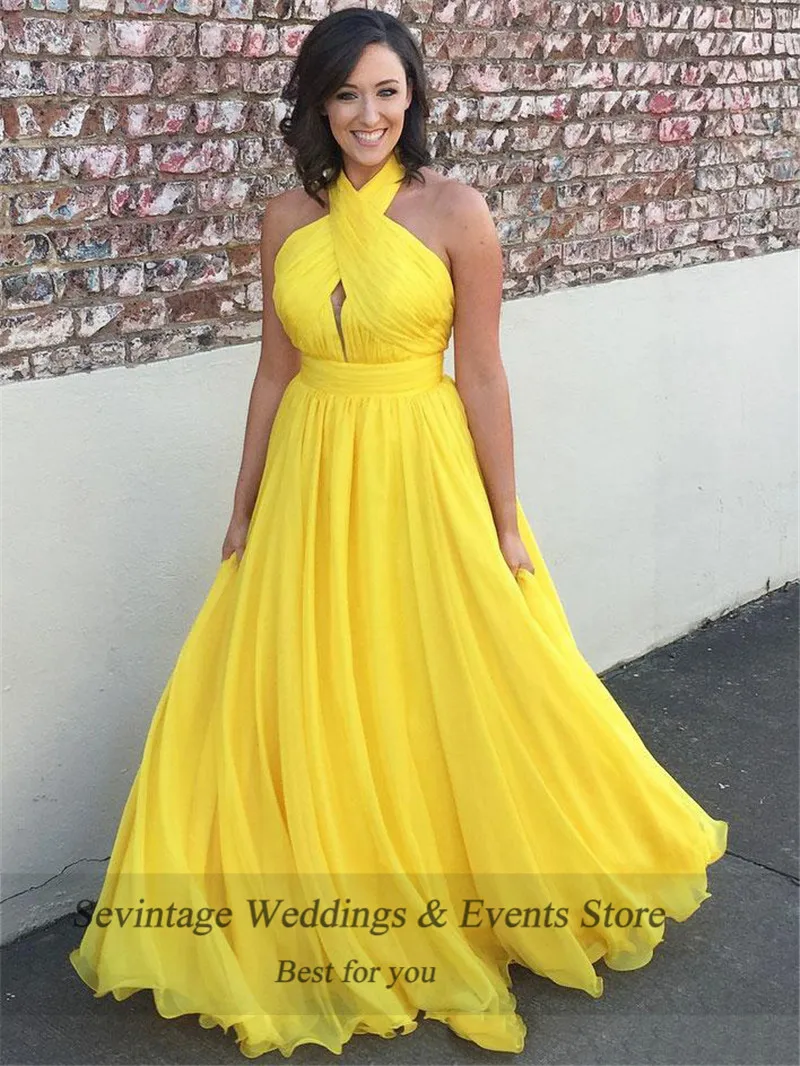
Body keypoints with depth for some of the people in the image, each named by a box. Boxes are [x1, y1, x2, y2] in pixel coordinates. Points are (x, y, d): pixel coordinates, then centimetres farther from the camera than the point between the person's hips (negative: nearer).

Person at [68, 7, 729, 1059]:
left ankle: (449, 903, 30)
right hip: (309, 479, 4)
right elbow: (275, 371, 9)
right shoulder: (288, 218, 4)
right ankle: (326, 920, 30)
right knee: (302, 701, 9)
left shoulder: (454, 211, -7)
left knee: (442, 698, 6)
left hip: (422, 475, -3)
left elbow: (482, 375, -6)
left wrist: (505, 523, -5)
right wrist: (245, 509, 11)